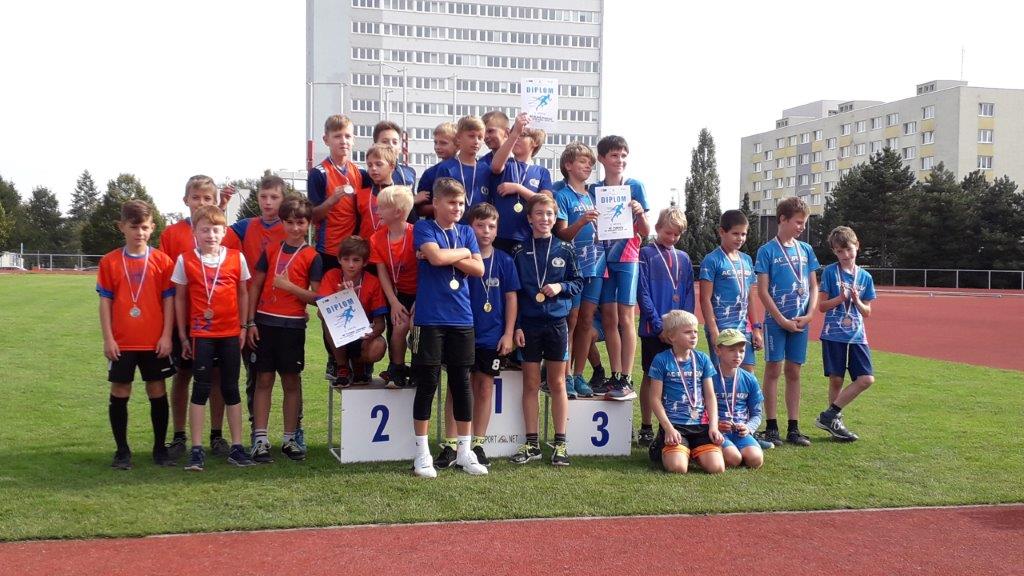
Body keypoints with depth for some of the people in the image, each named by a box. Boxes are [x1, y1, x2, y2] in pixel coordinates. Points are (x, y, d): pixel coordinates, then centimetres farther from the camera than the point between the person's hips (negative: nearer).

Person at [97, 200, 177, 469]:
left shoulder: (162, 260, -1)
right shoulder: (110, 262, 1)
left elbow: (169, 300, 0)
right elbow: (105, 301, 2)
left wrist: (167, 335, -6)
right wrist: (107, 338, -3)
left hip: (155, 341, 0)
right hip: (121, 342, 1)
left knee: (157, 391, 7)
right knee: (119, 393, 5)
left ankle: (160, 449, 18)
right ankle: (122, 451, 17)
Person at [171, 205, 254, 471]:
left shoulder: (236, 258, 1)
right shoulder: (185, 261, -2)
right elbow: (179, 297, 4)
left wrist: (243, 327, 5)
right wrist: (182, 335, 3)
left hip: (230, 333, 2)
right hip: (201, 334, -1)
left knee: (231, 388, 8)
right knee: (201, 388, 0)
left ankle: (236, 447, 14)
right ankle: (197, 449, 5)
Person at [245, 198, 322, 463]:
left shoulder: (312, 256, 1)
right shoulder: (271, 250, 8)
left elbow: (316, 297, -4)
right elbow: (255, 286, 8)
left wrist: (289, 286, -15)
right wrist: (250, 322, 2)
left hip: (293, 324, -2)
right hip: (264, 321, 2)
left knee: (292, 381, 5)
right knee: (263, 380, 3)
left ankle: (290, 439, 14)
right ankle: (260, 439, 6)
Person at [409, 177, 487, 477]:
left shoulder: (466, 232, 12)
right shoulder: (424, 228, -1)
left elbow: (479, 269, 2)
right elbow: (436, 256, -19)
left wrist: (449, 257, -9)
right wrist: (464, 253, -3)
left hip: (461, 318, 4)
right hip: (430, 318, -4)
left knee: (462, 383, 8)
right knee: (427, 383, 0)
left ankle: (464, 450, 17)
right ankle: (422, 452, 10)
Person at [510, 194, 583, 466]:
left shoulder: (565, 249, 3)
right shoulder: (520, 251, 2)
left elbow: (578, 282, 8)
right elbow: (513, 291, 2)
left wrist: (561, 287, -12)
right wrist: (516, 326, -4)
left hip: (557, 322, 0)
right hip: (528, 323, 0)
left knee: (557, 383, 5)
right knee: (530, 383, 5)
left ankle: (560, 443, 11)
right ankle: (532, 443, 13)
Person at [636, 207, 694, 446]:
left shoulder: (683, 258, 11)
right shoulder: (646, 254, -2)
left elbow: (689, 294, 10)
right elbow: (643, 294, -8)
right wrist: (659, 326, -13)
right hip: (653, 329, -4)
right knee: (650, 376, 3)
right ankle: (646, 428, 11)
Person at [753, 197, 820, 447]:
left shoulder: (806, 250, 9)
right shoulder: (767, 251, -5)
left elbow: (813, 286, 12)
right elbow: (763, 291, -8)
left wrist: (809, 314, -3)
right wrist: (782, 320, -13)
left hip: (800, 321, 4)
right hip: (776, 320, -4)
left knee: (794, 373, 8)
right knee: (773, 370, 0)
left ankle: (793, 428, 14)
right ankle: (771, 427, 7)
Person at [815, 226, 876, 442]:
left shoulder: (865, 277, 9)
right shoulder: (830, 272, -1)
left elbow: (867, 312, 11)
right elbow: (822, 306, -2)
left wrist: (857, 301, -8)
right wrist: (841, 298, -17)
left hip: (857, 335, 4)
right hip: (833, 334, -3)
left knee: (867, 379, -6)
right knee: (836, 379, -1)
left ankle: (830, 416, 2)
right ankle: (834, 419, 14)